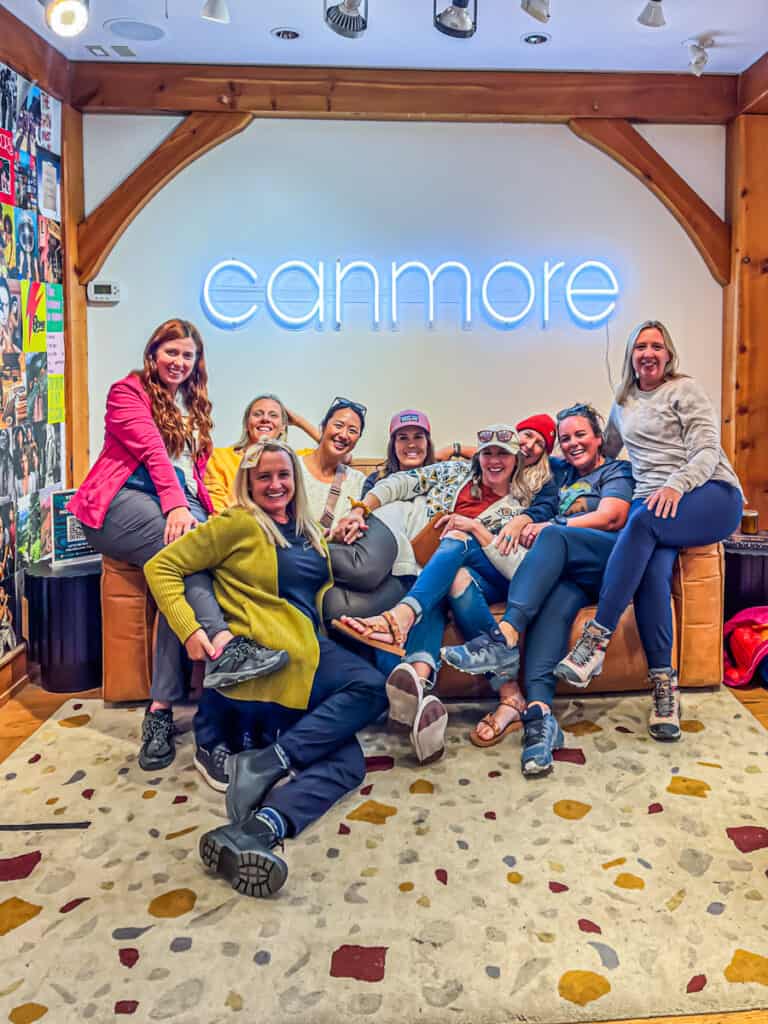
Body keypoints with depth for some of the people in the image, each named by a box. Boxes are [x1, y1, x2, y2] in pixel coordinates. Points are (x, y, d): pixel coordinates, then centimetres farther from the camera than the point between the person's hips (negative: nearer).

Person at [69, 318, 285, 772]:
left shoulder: (195, 406, 28)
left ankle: (162, 708, -35)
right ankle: (223, 645, -48)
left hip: (181, 503, 3)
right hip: (126, 500, -3)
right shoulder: (128, 391, 9)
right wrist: (174, 505, -23)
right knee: (183, 547, -35)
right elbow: (153, 450, -9)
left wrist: (195, 508, 4)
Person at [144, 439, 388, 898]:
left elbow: (323, 593, 28)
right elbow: (161, 567, -1)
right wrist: (191, 630, -14)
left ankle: (256, 830, -34)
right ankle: (268, 762, -23)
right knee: (370, 685, -23)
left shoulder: (310, 533, 23)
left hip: (309, 650, 7)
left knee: (346, 760, -15)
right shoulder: (239, 524, 1)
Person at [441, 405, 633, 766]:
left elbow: (611, 518, 0)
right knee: (560, 597, -33)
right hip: (569, 569, 3)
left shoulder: (617, 470, 18)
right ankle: (539, 710, -55)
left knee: (553, 536, -32)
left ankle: (505, 637, -50)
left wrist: (549, 527, -10)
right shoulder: (560, 471, 34)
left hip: (611, 560, -3)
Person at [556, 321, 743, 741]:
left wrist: (676, 485, -24)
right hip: (652, 504, 4)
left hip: (711, 494, -4)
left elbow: (707, 450, -7)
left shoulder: (684, 390, 5)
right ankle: (664, 686, -31)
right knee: (653, 569, -31)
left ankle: (596, 639, -39)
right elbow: (606, 449, 39)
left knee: (642, 521, -37)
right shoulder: (623, 403, 22)